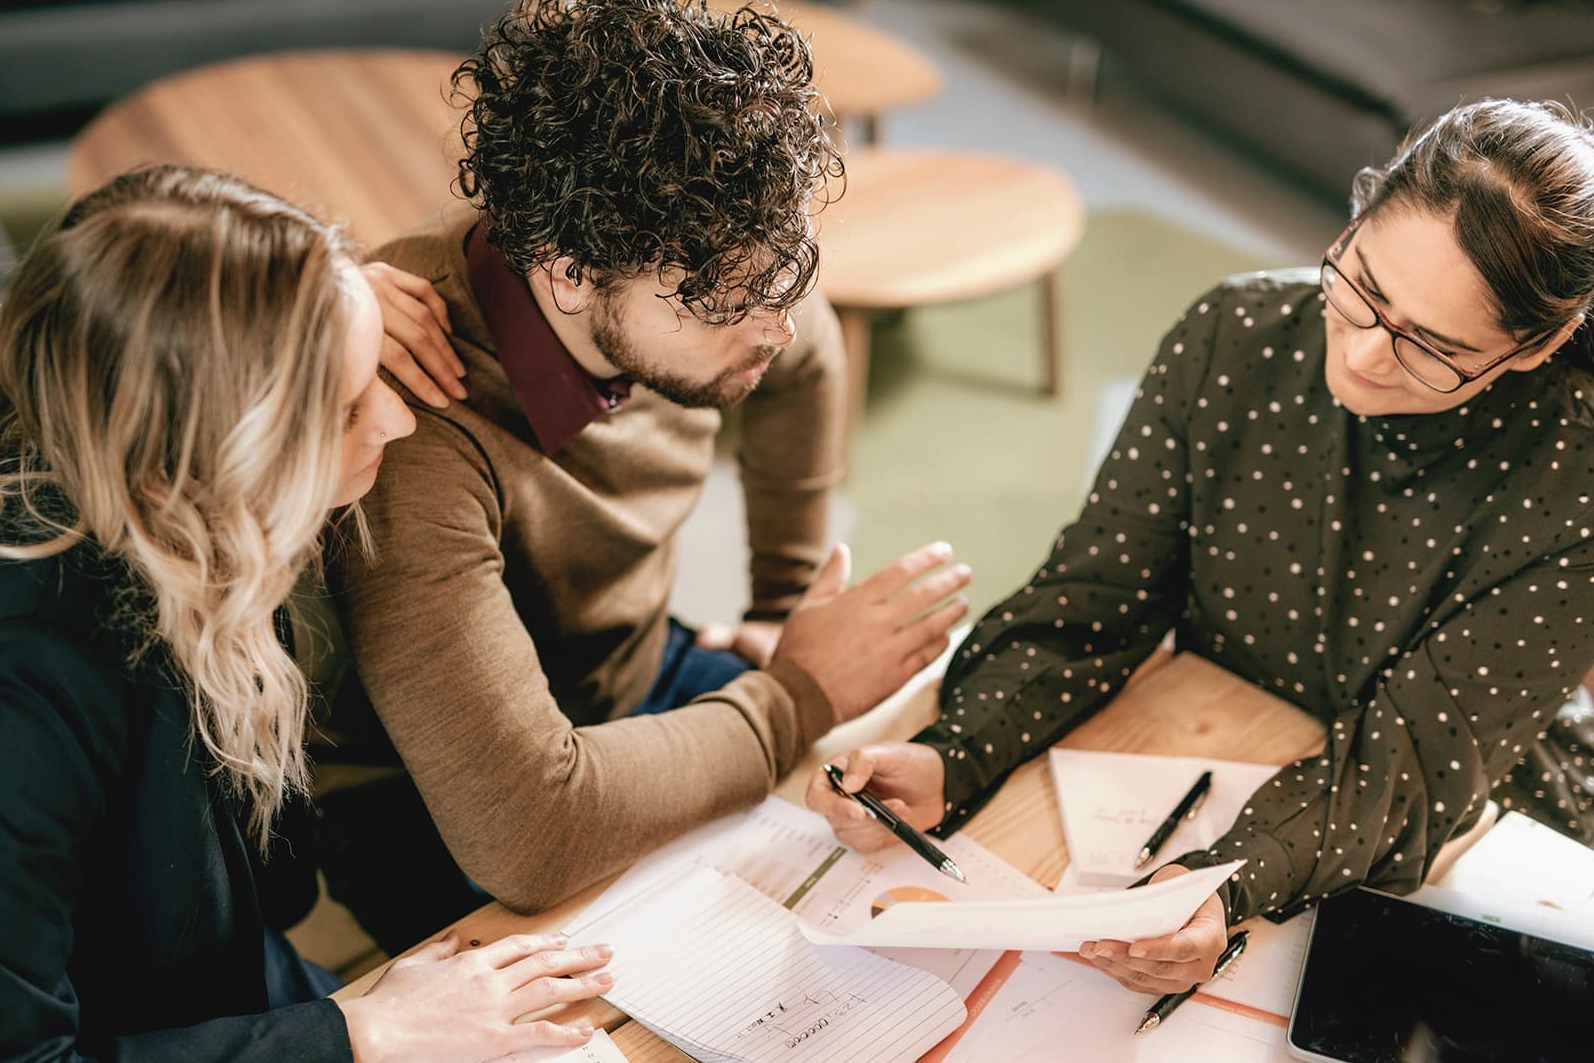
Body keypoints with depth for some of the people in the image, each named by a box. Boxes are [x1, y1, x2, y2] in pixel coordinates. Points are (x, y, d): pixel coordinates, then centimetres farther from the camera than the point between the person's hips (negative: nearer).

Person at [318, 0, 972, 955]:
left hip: (640, 678, 6)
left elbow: (804, 363, 11)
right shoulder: (410, 425, -38)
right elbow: (524, 833, -42)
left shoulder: (686, 273, -16)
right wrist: (801, 696, -27)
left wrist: (786, 606, 12)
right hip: (437, 819, -6)